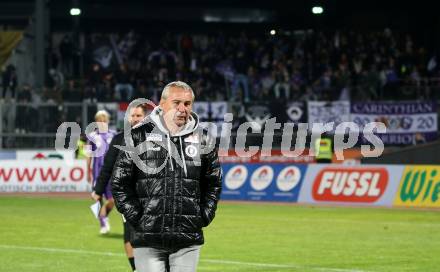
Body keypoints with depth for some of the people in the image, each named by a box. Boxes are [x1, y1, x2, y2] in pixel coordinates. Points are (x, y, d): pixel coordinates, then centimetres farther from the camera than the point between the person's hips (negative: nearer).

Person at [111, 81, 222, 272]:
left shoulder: (203, 140, 8)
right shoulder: (139, 137, 0)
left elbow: (213, 184, 18)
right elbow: (120, 183, 3)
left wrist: (203, 216, 6)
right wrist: (136, 217, -4)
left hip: (188, 241, 2)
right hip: (147, 241, -2)